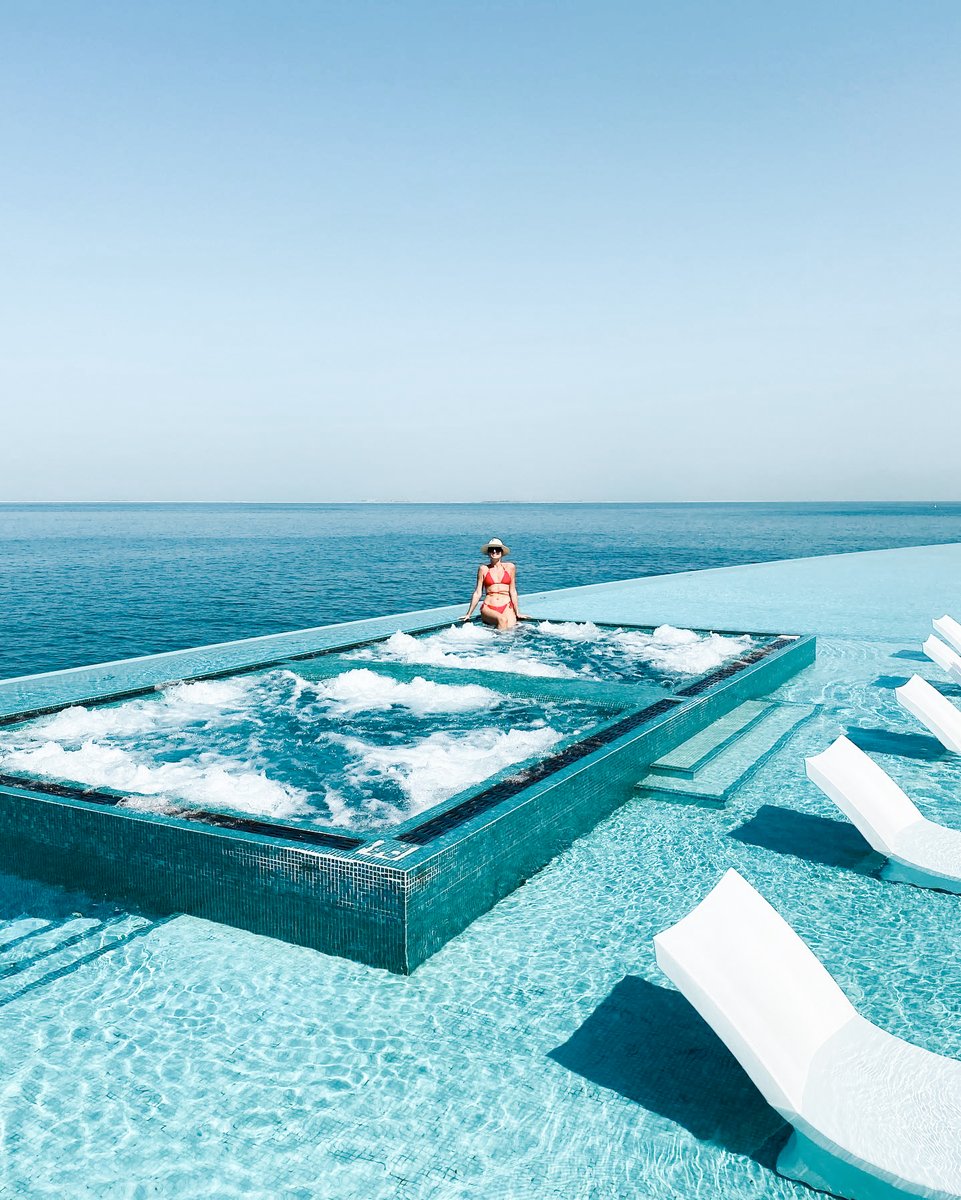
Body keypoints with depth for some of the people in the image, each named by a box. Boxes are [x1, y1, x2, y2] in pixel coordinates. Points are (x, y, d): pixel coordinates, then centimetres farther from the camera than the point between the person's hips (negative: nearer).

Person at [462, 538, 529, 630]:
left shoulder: (510, 567, 10)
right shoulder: (483, 569, 8)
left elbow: (513, 591, 13)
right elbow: (477, 593, 10)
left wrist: (517, 612, 13)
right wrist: (469, 614, 10)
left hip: (507, 607, 1)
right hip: (488, 608, -1)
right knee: (502, 619, -32)